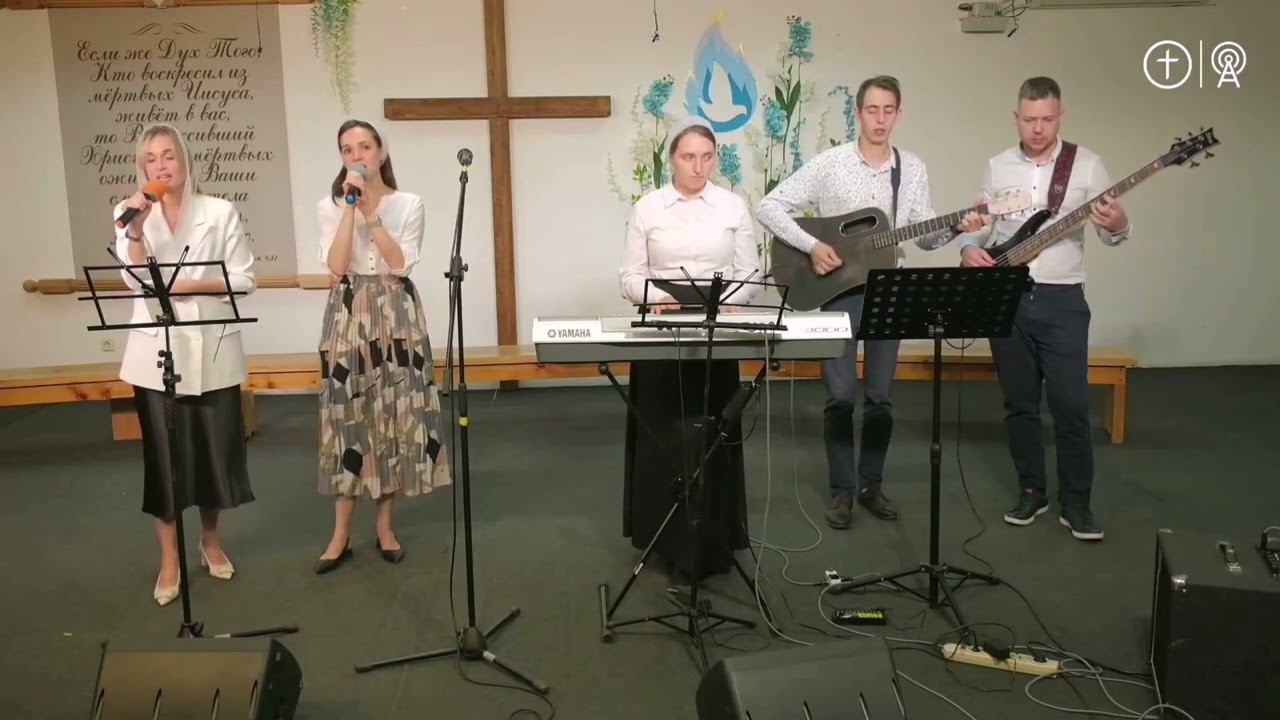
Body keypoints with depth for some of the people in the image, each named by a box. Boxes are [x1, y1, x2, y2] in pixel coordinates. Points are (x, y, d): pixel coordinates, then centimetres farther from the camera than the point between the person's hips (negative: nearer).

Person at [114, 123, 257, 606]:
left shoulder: (220, 212, 1)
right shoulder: (130, 214, 6)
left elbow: (244, 278, -1)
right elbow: (135, 280, -6)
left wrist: (195, 284, -13)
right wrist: (135, 229, -17)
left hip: (211, 348, 0)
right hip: (155, 350, 1)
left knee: (215, 446, 7)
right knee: (163, 452, 3)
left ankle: (210, 540, 30)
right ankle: (169, 561, 15)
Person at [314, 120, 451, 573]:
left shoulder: (408, 204, 3)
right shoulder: (329, 207, 5)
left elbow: (400, 264, -9)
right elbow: (337, 266, -9)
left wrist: (371, 212, -13)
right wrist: (350, 208, -12)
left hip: (396, 314, 0)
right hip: (349, 315, 0)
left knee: (395, 413, 1)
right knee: (348, 415, 0)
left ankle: (385, 527, 14)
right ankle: (341, 534, 8)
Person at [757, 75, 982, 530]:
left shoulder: (913, 170, 6)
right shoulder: (829, 164, -5)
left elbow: (925, 236, 9)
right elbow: (769, 208, -7)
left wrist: (957, 228, -11)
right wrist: (811, 246, -17)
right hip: (838, 290, -3)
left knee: (880, 397, 7)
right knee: (841, 396, -3)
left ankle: (871, 484, 21)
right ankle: (842, 490, 9)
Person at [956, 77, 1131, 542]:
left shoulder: (1086, 164, -1)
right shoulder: (997, 167, 7)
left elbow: (1112, 235, -1)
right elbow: (978, 225, 12)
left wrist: (1118, 226, -24)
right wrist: (969, 249, -10)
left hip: (1061, 299, -2)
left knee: (1071, 405, -4)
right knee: (1019, 403, 9)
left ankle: (1076, 502, 9)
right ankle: (1031, 492, 22)